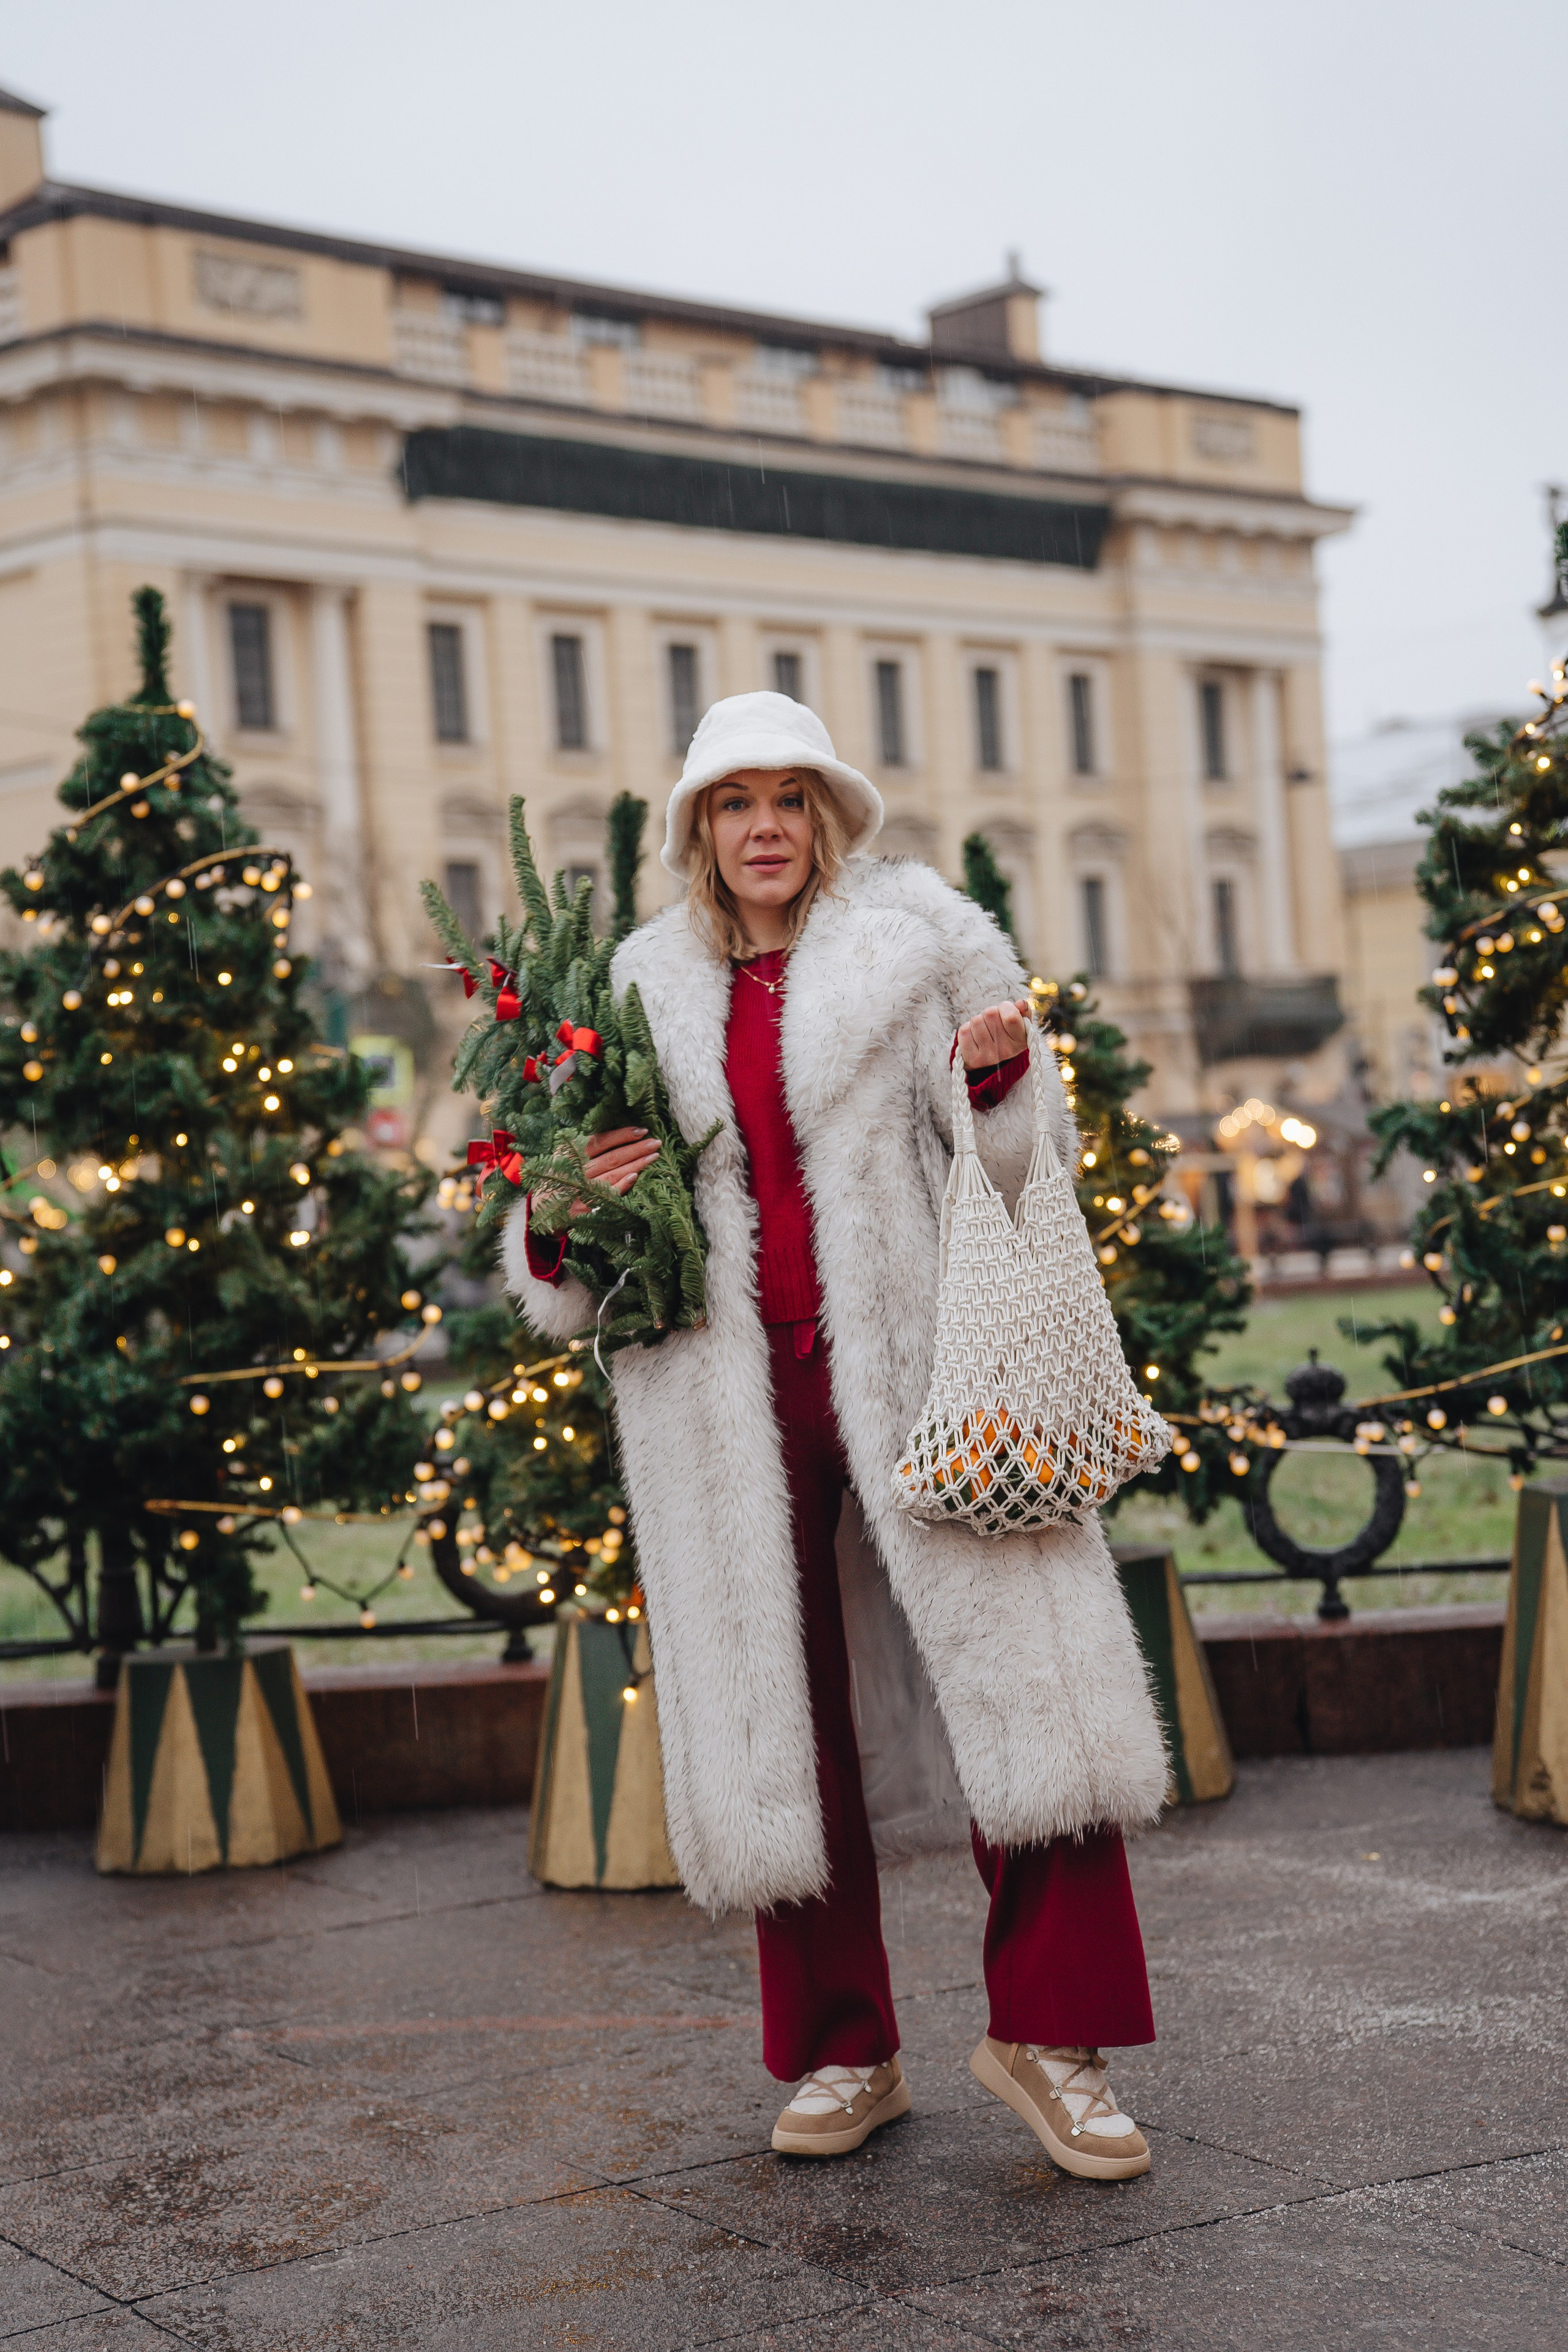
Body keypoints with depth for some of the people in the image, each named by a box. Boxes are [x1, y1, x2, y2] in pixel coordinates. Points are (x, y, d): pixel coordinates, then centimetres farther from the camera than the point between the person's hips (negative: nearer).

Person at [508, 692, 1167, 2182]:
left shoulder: (913, 953, 6)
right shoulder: (643, 995, 13)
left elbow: (1012, 1177, 6)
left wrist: (998, 1076, -14)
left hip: (914, 1371, -2)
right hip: (732, 1402, 2)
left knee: (1018, 1678, -9)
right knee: (781, 1714, 6)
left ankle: (1045, 2034, 4)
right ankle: (841, 2052, 19)